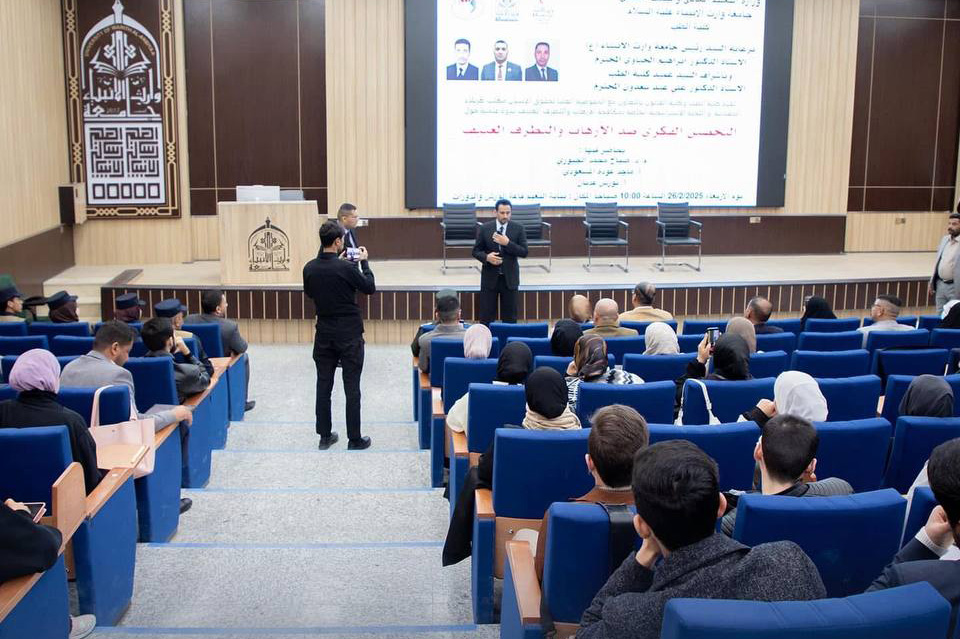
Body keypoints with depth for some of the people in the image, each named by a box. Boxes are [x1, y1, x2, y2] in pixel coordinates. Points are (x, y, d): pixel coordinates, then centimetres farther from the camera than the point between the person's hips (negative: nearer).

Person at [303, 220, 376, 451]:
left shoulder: (309, 268, -3)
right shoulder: (347, 268, -18)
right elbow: (370, 288, -5)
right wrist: (364, 262, 8)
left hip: (324, 334, 5)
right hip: (349, 334, -4)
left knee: (323, 386, 12)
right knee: (351, 388, 3)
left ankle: (325, 436, 18)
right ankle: (354, 439, 9)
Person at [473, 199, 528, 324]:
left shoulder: (518, 229, -1)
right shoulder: (484, 229, -1)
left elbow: (524, 252, -6)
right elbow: (476, 251, 4)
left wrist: (507, 243, -19)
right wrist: (486, 257, -17)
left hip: (510, 278, 0)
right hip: (490, 277, 0)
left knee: (510, 316, 5)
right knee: (486, 316, 2)